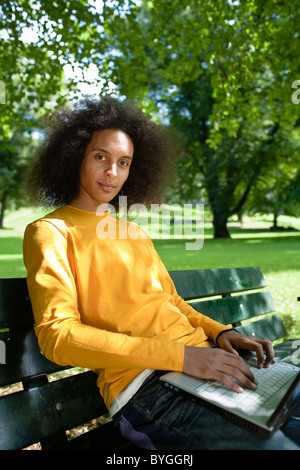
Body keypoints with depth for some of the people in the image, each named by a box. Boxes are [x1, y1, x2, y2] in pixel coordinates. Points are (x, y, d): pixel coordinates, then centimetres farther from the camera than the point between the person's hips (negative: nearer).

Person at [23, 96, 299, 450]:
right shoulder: (50, 231, 0)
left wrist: (220, 331, 4)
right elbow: (57, 335, -12)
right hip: (146, 383, -7)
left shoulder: (133, 231, 21)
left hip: (206, 359, 7)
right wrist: (179, 355, -19)